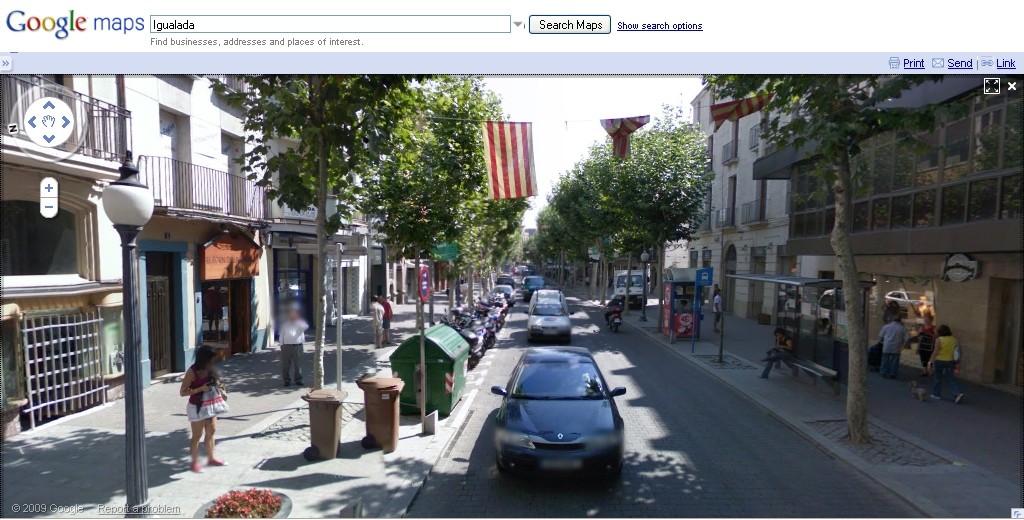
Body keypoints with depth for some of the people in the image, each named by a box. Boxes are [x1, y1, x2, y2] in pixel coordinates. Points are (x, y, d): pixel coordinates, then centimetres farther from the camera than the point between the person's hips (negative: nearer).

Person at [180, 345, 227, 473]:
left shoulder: (210, 369, -3)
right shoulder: (192, 372, -20)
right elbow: (182, 392, -18)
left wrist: (216, 384, -9)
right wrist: (201, 389, -29)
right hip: (196, 407, -6)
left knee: (211, 431, 15)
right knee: (197, 435, 4)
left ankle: (211, 458, 29)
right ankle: (195, 462, 19)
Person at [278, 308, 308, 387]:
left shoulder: (300, 322, 7)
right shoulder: (285, 324, 11)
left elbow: (305, 327, -16)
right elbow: (282, 335, 12)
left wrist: (297, 320, -19)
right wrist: (281, 345, 5)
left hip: (297, 346, -1)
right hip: (286, 346, 1)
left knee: (298, 364, 4)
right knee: (285, 365, 3)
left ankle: (298, 379, 16)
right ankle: (286, 380, 14)